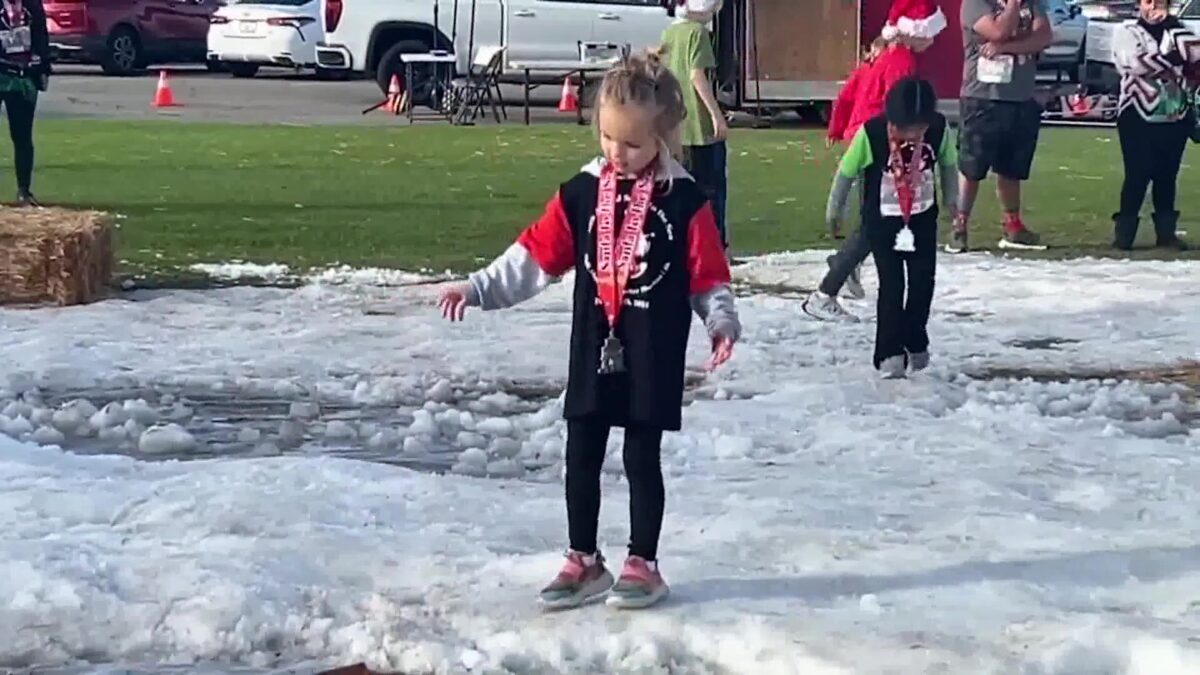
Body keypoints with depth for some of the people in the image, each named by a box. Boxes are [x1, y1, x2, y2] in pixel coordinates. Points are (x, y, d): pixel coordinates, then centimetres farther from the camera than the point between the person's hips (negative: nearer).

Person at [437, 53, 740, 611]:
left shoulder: (685, 201, -5)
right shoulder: (582, 193, 3)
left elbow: (708, 274, -2)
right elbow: (537, 255, 4)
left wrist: (721, 321, -17)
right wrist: (478, 289, -1)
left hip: (654, 355, -3)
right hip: (594, 349, 3)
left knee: (641, 459, 4)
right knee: (581, 456, 7)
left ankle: (643, 564, 16)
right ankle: (583, 560, 20)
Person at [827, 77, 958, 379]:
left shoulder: (939, 128, -16)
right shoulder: (871, 132, -24)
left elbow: (948, 165, 5)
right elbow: (847, 172, -8)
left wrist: (952, 203, 17)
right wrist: (834, 210, 4)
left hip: (922, 218, 3)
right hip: (881, 220, -3)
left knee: (923, 280, 4)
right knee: (891, 284, -8)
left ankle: (915, 342, 25)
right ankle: (889, 353, -2)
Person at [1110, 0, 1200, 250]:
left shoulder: (1175, 31, 12)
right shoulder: (1127, 31, 0)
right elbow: (1137, 63, -18)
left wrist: (1173, 25, -12)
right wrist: (1174, 58, -10)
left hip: (1175, 117, 4)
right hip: (1138, 117, -4)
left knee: (1167, 176, 8)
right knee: (1137, 175, -6)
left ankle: (1166, 231, 14)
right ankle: (1124, 232, 1)